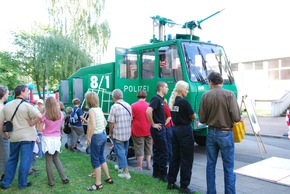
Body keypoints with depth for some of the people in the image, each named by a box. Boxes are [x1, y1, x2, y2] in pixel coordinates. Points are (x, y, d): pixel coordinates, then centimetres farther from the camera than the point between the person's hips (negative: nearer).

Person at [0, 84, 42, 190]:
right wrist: (31, 124, -8)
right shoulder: (26, 105, -11)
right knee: (25, 161, 5)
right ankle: (22, 184, 14)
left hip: (13, 137, 6)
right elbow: (39, 116, -25)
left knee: (12, 160, 19)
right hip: (27, 137, -5)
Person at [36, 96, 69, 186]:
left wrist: (45, 128, 9)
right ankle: (64, 178, 16)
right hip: (57, 139, 3)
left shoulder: (45, 115, -10)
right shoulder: (61, 114, -2)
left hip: (47, 139, -3)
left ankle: (51, 181, 13)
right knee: (56, 158, 20)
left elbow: (39, 129, -8)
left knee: (49, 160, 7)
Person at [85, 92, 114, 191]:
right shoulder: (99, 109, 8)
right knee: (101, 157, 22)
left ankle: (98, 184, 13)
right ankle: (108, 178, 31)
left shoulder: (92, 110, -17)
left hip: (96, 137, -8)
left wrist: (89, 138, -16)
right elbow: (105, 122, 17)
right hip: (103, 135, 9)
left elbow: (93, 126, -26)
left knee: (95, 160, 4)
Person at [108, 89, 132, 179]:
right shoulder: (128, 106, 4)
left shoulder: (114, 107, -16)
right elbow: (130, 120, 9)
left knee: (120, 152, 0)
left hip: (118, 134, -6)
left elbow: (111, 122, -15)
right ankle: (121, 165, 40)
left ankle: (126, 172, -2)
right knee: (124, 151, 21)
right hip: (127, 133, 7)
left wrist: (110, 133, -1)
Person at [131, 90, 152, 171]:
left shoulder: (133, 106, -8)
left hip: (138, 131, -3)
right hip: (148, 131, 3)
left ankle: (139, 166, 10)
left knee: (139, 148, 5)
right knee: (148, 148, 15)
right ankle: (148, 164, 21)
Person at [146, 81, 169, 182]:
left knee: (157, 151, 14)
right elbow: (148, 111, -29)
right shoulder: (156, 98, -16)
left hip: (160, 128, 9)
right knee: (163, 152, -5)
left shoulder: (161, 99, 13)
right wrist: (153, 124, -20)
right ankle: (163, 174, 3)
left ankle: (156, 172, 23)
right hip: (158, 129, -9)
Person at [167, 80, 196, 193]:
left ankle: (171, 183, 23)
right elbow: (193, 116, -10)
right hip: (185, 130, -8)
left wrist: (185, 115, 6)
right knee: (186, 159, 1)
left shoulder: (172, 101, 8)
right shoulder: (184, 102, -17)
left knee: (175, 157, 15)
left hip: (175, 129, 8)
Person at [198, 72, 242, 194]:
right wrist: (240, 118, 7)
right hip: (225, 133, -3)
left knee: (210, 165, 14)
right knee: (228, 168, 6)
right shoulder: (229, 94, -10)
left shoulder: (206, 96, -3)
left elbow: (202, 119, -2)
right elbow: (236, 117, -15)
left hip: (211, 133, 3)